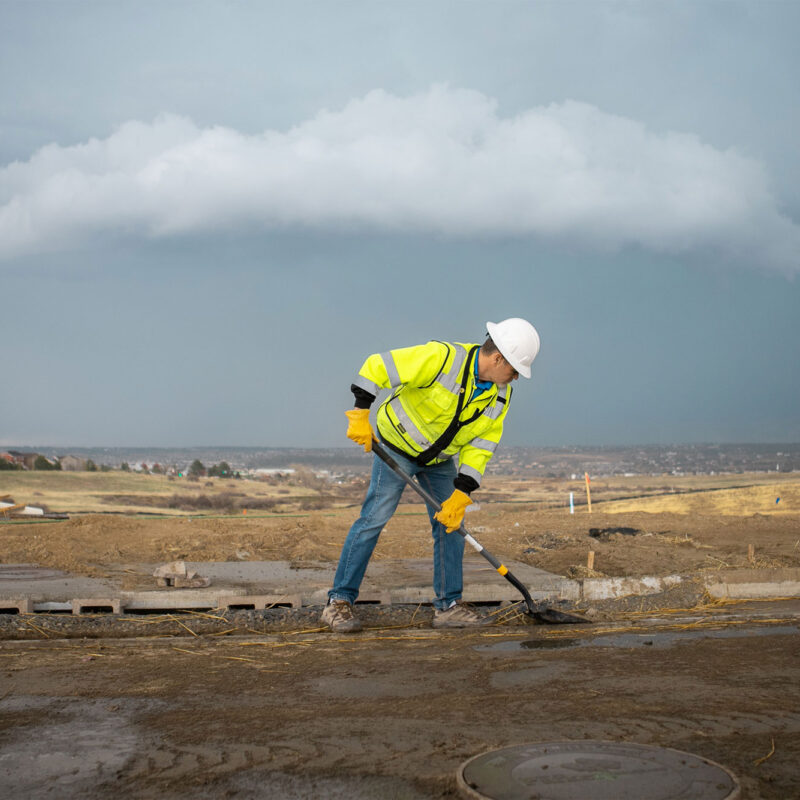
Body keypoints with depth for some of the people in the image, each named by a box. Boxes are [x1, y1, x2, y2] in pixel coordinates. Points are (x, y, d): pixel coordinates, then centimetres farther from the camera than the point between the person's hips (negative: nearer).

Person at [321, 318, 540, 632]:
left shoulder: (500, 396, -10)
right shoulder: (442, 358, -31)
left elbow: (480, 447, -10)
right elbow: (376, 367, -28)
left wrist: (461, 495, -18)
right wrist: (361, 415, -29)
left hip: (440, 459, 6)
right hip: (397, 445, -6)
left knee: (451, 523, 1)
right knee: (374, 518, -11)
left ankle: (448, 606, 11)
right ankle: (339, 601, -5)